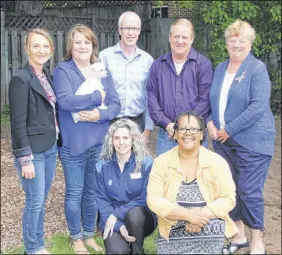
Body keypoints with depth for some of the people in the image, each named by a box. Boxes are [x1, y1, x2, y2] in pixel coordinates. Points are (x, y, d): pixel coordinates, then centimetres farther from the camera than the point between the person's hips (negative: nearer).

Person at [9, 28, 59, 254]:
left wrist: (56, 143, 9)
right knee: (35, 201, 3)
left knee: (41, 199, 17)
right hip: (33, 151, -7)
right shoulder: (21, 79, -15)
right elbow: (18, 123, -17)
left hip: (50, 148, 7)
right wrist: (25, 159, -18)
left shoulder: (48, 76, 8)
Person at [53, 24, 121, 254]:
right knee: (74, 193, 6)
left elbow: (116, 104, 2)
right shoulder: (63, 70, -4)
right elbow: (64, 100, -21)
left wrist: (99, 114, -17)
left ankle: (89, 234, 31)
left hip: (99, 142, 4)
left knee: (93, 191, 14)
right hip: (73, 144, -4)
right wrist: (96, 97, -15)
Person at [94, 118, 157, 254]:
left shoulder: (147, 163, -7)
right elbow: (102, 201, -3)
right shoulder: (102, 166, -1)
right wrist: (119, 226, -19)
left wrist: (117, 214, -18)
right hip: (113, 220, 0)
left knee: (134, 213, -36)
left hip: (140, 219, 0)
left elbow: (145, 198, -9)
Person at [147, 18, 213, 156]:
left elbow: (205, 99, -6)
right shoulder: (158, 65, 9)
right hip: (165, 133, 2)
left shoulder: (203, 64, -1)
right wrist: (167, 124, -8)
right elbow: (152, 97, 4)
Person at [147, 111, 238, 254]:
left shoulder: (217, 162, -4)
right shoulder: (161, 162, -3)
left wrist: (202, 215, -22)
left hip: (209, 232, -1)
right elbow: (153, 200, -9)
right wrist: (188, 215, -21)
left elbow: (228, 199, -5)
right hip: (172, 233, 1)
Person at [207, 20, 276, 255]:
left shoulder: (257, 69, -8)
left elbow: (258, 106, -18)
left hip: (252, 141, -6)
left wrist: (229, 129, -18)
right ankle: (239, 235, 28)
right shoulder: (220, 69, 11)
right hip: (223, 141, 6)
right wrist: (210, 123, -3)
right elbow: (211, 101, 17)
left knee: (250, 190, -3)